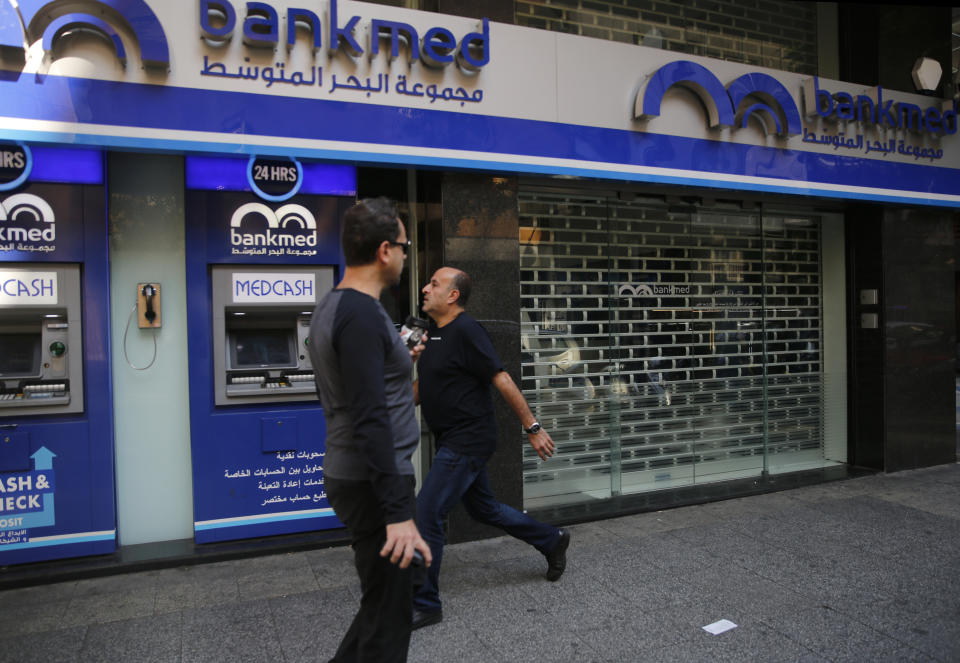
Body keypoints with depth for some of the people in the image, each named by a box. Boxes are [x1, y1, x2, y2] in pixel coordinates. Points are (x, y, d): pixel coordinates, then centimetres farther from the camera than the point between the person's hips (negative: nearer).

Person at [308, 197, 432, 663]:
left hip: (352, 477, 10)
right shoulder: (362, 315, -21)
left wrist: (399, 362, 25)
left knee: (383, 601, 24)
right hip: (373, 484, -10)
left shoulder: (333, 307, 11)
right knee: (389, 619, 3)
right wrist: (398, 513, -28)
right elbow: (371, 421, -28)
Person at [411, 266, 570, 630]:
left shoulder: (465, 331, -17)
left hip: (467, 442, -10)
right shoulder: (434, 333, 11)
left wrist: (532, 428, -17)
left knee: (426, 514, -8)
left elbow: (502, 380, -18)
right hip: (453, 440, 10)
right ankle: (553, 541, 39)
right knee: (483, 508, 21)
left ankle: (424, 605, 7)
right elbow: (421, 388, 18)